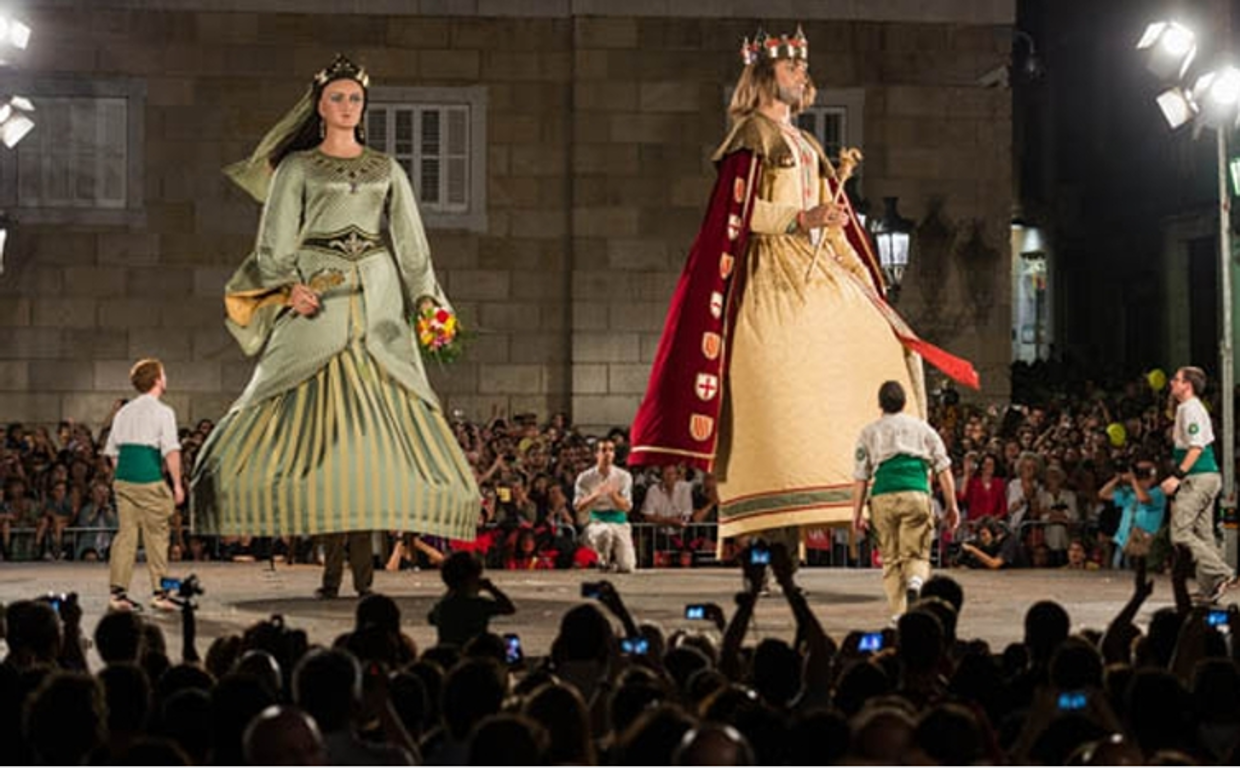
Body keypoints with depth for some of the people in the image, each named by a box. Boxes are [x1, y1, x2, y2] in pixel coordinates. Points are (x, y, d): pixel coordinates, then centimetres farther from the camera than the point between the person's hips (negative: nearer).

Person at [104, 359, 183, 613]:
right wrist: (177, 484, -10)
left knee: (126, 534, 6)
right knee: (156, 535, 3)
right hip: (149, 481, -6)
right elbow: (171, 451, -14)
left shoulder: (124, 412, 14)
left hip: (123, 479, 6)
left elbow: (111, 451, 16)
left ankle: (118, 592, 1)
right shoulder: (162, 412, -6)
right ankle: (159, 593, 4)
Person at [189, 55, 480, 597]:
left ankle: (360, 553, -5)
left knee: (376, 418, -6)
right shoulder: (296, 167, 10)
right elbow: (276, 244, 4)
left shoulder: (386, 170, 17)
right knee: (319, 416, -10)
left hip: (378, 303, 2)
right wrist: (290, 288, -15)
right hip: (318, 305, -2)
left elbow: (410, 245, 12)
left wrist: (425, 298, -3)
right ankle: (335, 552, -6)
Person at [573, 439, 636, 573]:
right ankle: (604, 560, -7)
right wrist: (596, 495, -23)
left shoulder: (624, 476, 1)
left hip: (619, 522, 2)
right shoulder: (585, 478, -2)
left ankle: (612, 558, 27)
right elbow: (579, 508, -7)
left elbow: (626, 507, -4)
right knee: (604, 531, -41)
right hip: (597, 521, -2)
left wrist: (613, 495, -23)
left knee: (626, 567, -13)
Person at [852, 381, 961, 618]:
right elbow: (944, 469, 13)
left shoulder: (869, 433, 16)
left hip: (882, 498, 0)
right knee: (916, 553, 4)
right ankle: (915, 582, -29)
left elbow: (860, 478, 10)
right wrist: (952, 507, 15)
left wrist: (857, 514, 11)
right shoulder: (922, 428, 17)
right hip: (916, 494, 0)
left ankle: (898, 614, 2)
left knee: (890, 557, 9)